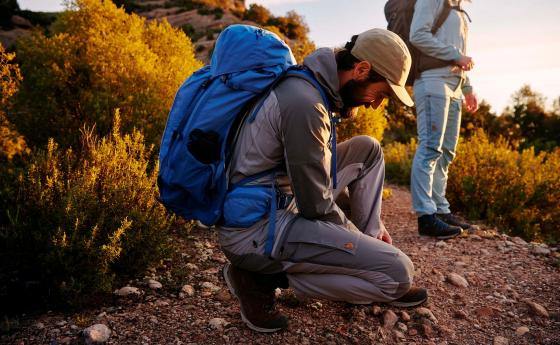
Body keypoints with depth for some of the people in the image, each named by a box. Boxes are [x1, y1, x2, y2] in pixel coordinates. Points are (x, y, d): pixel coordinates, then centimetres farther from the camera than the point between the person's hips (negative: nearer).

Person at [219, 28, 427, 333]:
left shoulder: (306, 83, 8)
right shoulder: (305, 103, -24)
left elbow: (313, 179, 16)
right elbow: (317, 206, -19)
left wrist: (370, 228, 14)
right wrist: (361, 240, 0)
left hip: (279, 201, 10)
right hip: (254, 231, -10)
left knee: (368, 149, 11)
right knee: (399, 272, -14)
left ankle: (368, 250, 13)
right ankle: (262, 275, -5)